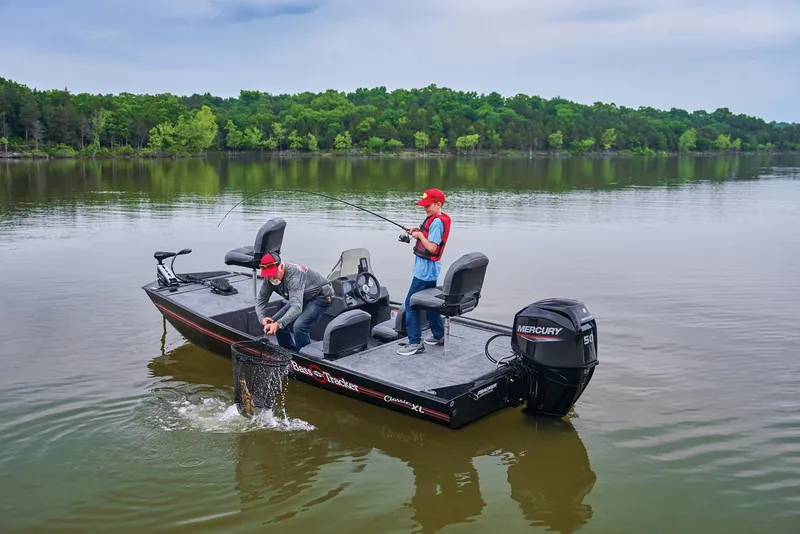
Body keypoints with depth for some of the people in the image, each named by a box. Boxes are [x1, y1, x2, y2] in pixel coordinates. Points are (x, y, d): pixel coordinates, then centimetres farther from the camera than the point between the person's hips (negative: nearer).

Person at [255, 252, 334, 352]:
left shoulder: (294, 275, -38)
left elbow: (296, 307, -48)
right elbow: (261, 300, -9)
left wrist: (278, 324, -60)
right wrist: (262, 318, -29)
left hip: (321, 296, -9)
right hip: (303, 298, 9)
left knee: (299, 326, -30)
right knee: (275, 321, 1)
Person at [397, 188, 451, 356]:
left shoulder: (437, 221, -19)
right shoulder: (435, 219, 11)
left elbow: (432, 247, -25)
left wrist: (419, 235, -13)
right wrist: (419, 231, 6)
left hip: (425, 271, -11)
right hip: (429, 270, 11)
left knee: (411, 303, -8)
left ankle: (415, 343, -6)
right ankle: (439, 335, 32)